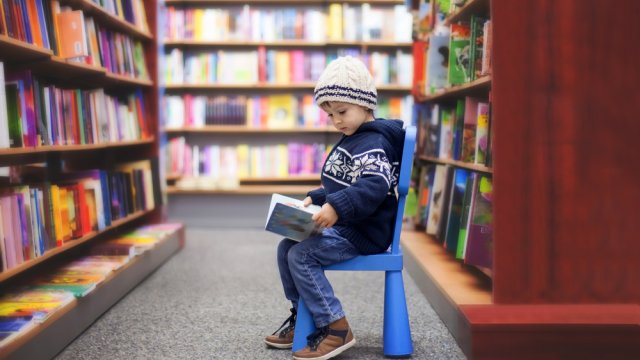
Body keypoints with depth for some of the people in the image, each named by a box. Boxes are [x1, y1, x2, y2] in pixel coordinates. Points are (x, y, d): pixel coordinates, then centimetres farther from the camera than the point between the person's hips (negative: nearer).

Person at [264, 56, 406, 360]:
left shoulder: (373, 144, -17)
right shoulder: (349, 142, 16)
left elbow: (375, 185, -34)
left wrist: (337, 207, -42)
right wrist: (314, 198, 12)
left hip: (364, 233, -11)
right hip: (343, 226, 11)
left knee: (301, 255, -21)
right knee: (286, 247, 10)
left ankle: (336, 329, -14)